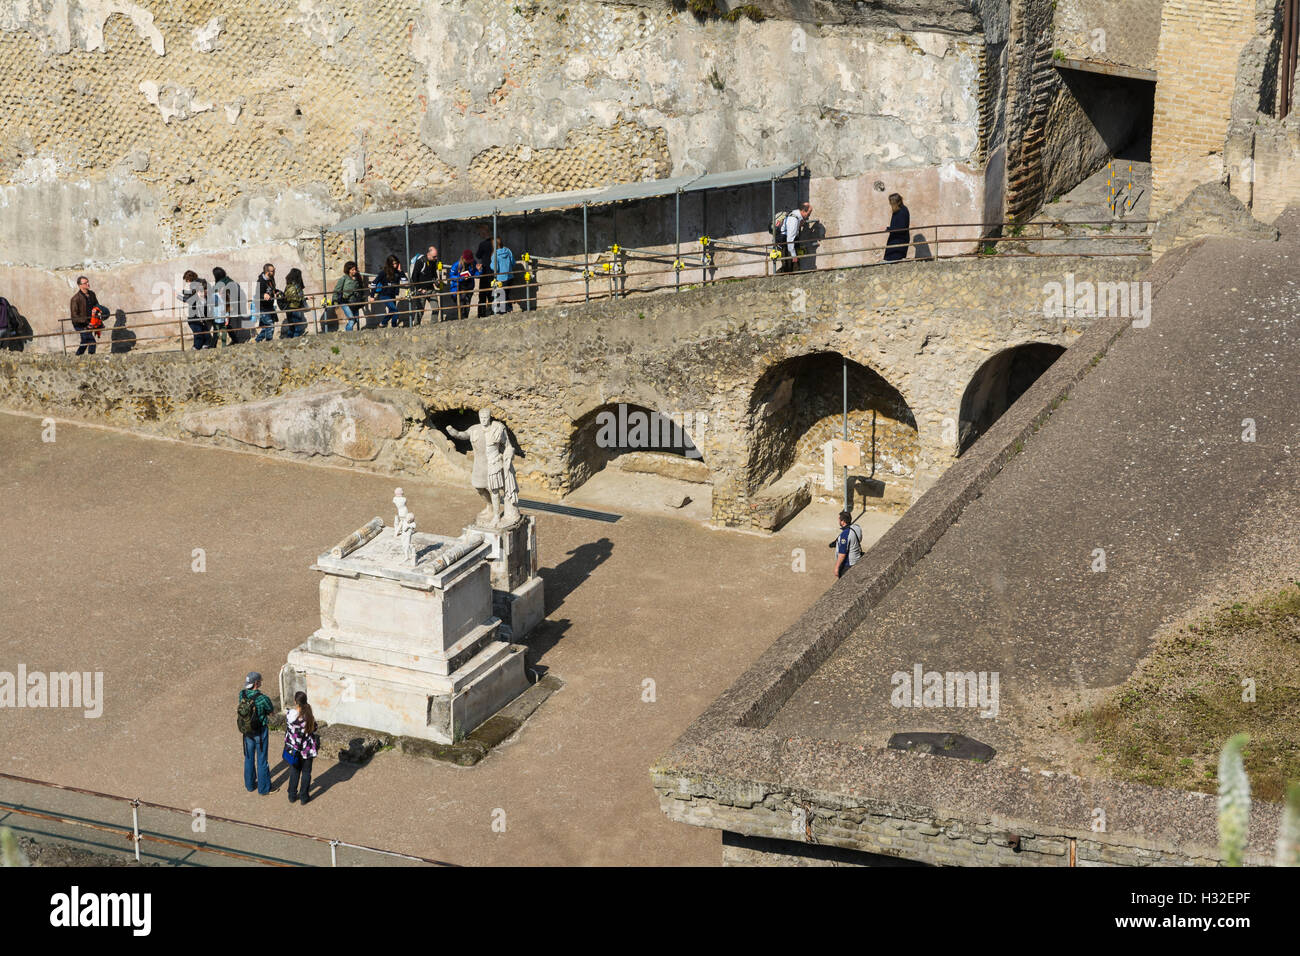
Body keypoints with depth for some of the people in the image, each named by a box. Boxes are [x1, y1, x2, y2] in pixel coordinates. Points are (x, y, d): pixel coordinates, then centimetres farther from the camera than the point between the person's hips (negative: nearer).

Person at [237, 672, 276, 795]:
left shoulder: (242, 694, -11)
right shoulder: (263, 698, -27)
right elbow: (271, 709, -8)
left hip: (247, 731, 5)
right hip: (261, 732, -5)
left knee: (249, 758, 21)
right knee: (261, 760, 10)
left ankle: (250, 785, 35)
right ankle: (263, 788, 23)